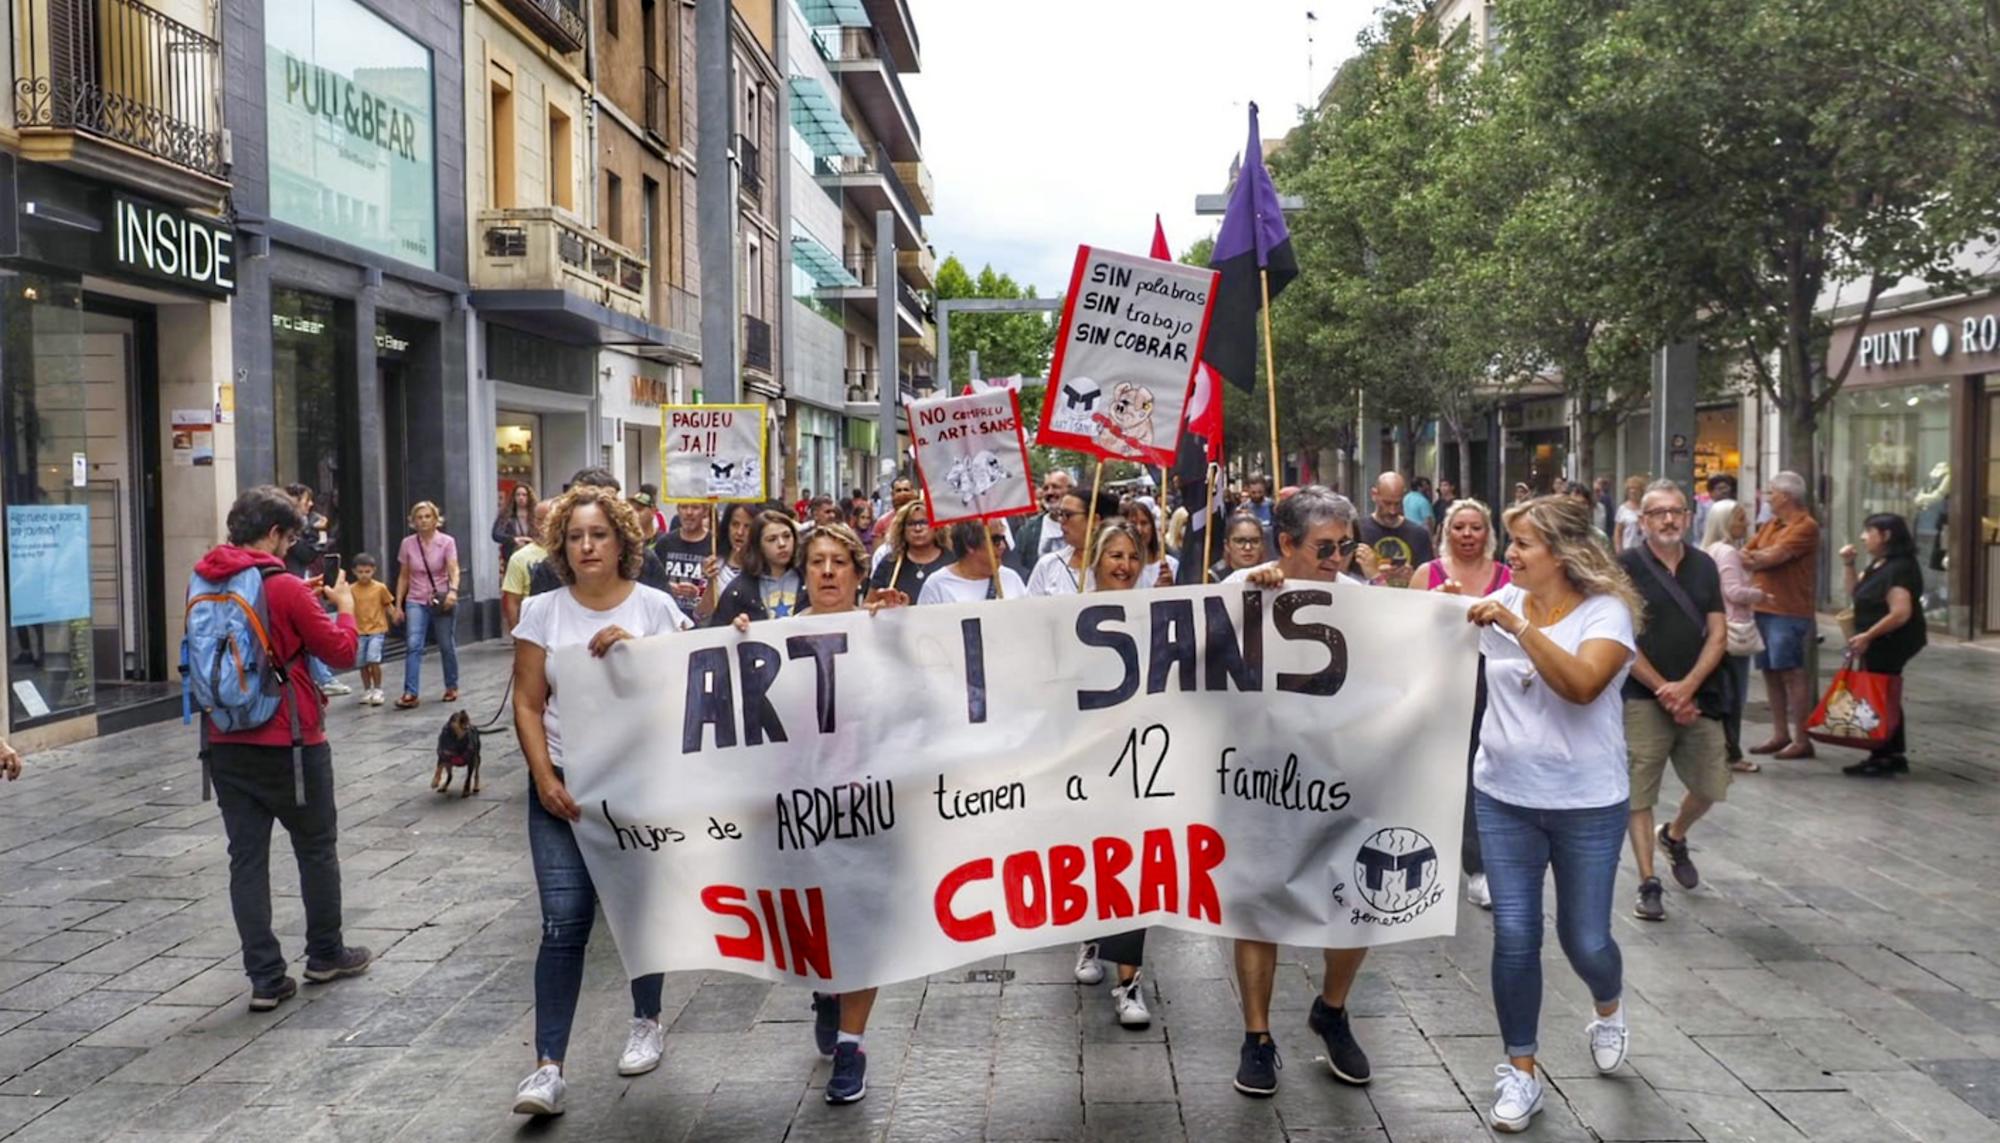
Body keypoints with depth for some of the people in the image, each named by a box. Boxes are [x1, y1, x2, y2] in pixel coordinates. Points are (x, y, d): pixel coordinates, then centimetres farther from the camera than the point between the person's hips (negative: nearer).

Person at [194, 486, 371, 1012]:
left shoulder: (204, 584, 4)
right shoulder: (284, 587, -15)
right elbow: (343, 652, -8)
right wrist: (344, 605, 8)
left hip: (225, 742, 5)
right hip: (288, 743, -5)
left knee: (247, 857, 7)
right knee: (317, 849, 13)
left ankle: (265, 978, 8)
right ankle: (325, 955, 26)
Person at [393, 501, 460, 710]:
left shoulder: (447, 542, -5)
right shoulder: (408, 544, 2)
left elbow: (453, 569, -18)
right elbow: (403, 576, 8)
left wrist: (453, 590, -37)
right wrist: (398, 604, 6)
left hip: (441, 601, -1)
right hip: (416, 602, 1)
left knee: (447, 646, 7)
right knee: (413, 645, -14)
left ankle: (451, 687, 26)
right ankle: (411, 693, -17)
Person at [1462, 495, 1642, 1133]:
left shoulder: (1605, 610, -11)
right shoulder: (1502, 605, 1)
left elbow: (1581, 685, -27)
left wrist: (1520, 627, -31)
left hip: (1588, 804, -3)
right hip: (1504, 799, 3)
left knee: (1584, 938, 7)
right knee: (1514, 935, -1)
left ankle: (1608, 1008, 44)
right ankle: (1520, 1073, 15)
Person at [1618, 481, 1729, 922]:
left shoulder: (1704, 566, 9)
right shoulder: (1626, 567, -5)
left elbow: (1717, 634, 5)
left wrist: (1687, 686, -9)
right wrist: (1662, 689, -11)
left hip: (1698, 697, 4)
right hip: (1643, 699, -4)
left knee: (1711, 786, 9)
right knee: (1639, 795, -2)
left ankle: (1675, 837, 39)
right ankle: (1649, 885, 7)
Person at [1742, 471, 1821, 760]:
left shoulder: (1806, 526, -10)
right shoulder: (1770, 525, 17)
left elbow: (1775, 556, -18)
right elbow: (1745, 554, 12)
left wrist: (1753, 558, 1)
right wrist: (1760, 557, -10)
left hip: (1788, 611, -8)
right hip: (1762, 608, 8)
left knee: (1792, 674, -4)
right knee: (1770, 672, 12)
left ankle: (1801, 740, 1)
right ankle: (1780, 735, 21)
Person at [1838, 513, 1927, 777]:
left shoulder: (1899, 569, -18)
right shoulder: (1879, 565, 13)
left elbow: (1900, 613, -25)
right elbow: (1855, 594, 21)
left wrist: (1867, 636, -22)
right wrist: (1848, 564, 10)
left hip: (1889, 644, -10)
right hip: (1879, 645, 10)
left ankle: (1882, 758, 1)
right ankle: (1894, 755, 24)